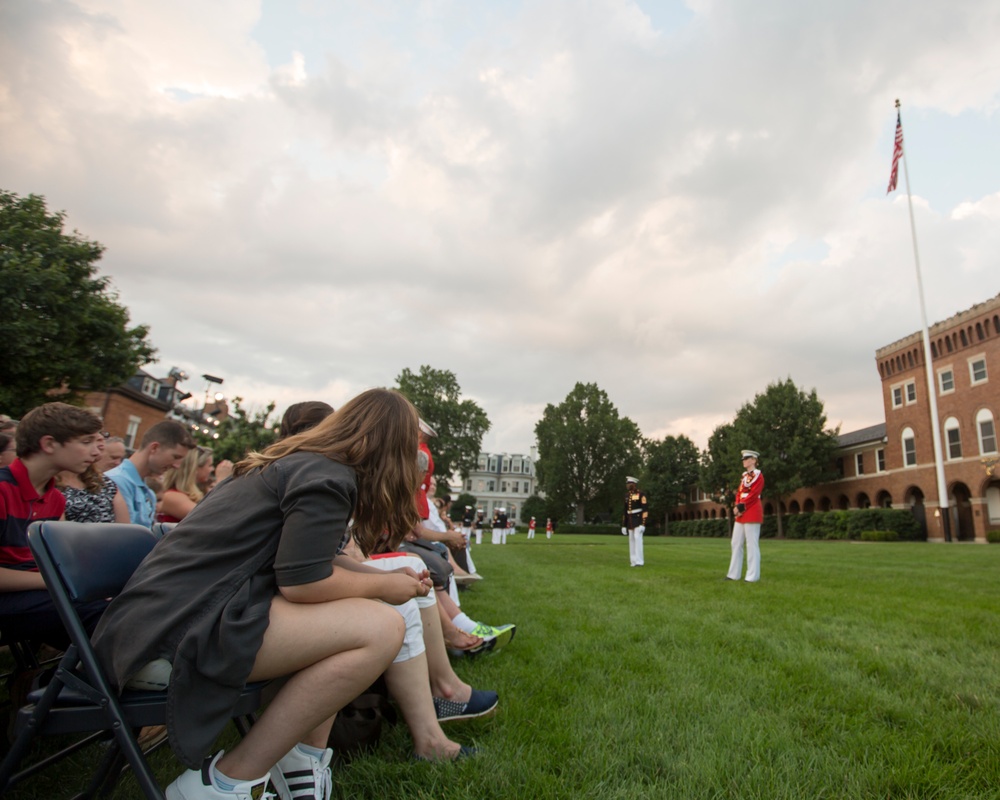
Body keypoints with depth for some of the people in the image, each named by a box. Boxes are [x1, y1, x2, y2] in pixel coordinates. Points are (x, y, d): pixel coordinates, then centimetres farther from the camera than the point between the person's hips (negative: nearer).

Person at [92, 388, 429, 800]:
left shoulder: (296, 462, 16)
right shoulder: (328, 477, -12)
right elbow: (301, 582, -17)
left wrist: (385, 579, 25)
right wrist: (382, 586, -1)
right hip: (178, 631, -10)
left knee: (360, 612, 12)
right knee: (380, 629, -20)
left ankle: (303, 759, 6)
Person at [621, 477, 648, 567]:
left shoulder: (641, 494, -10)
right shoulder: (627, 495, 12)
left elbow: (645, 510, -13)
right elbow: (625, 511, 15)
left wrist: (643, 524, -20)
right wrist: (623, 525, 12)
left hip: (638, 521, -7)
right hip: (630, 522, 7)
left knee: (637, 539, -14)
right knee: (632, 541, 5)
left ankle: (639, 561, -12)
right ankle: (634, 561, 10)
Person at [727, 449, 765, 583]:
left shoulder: (758, 475, -6)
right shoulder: (744, 476, 18)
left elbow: (753, 495, -15)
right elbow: (739, 493, 13)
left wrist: (740, 507, -16)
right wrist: (737, 507, -4)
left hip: (752, 513, -9)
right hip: (741, 513, 9)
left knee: (752, 544, -5)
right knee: (736, 543, 10)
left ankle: (753, 576, 1)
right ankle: (733, 574, 16)